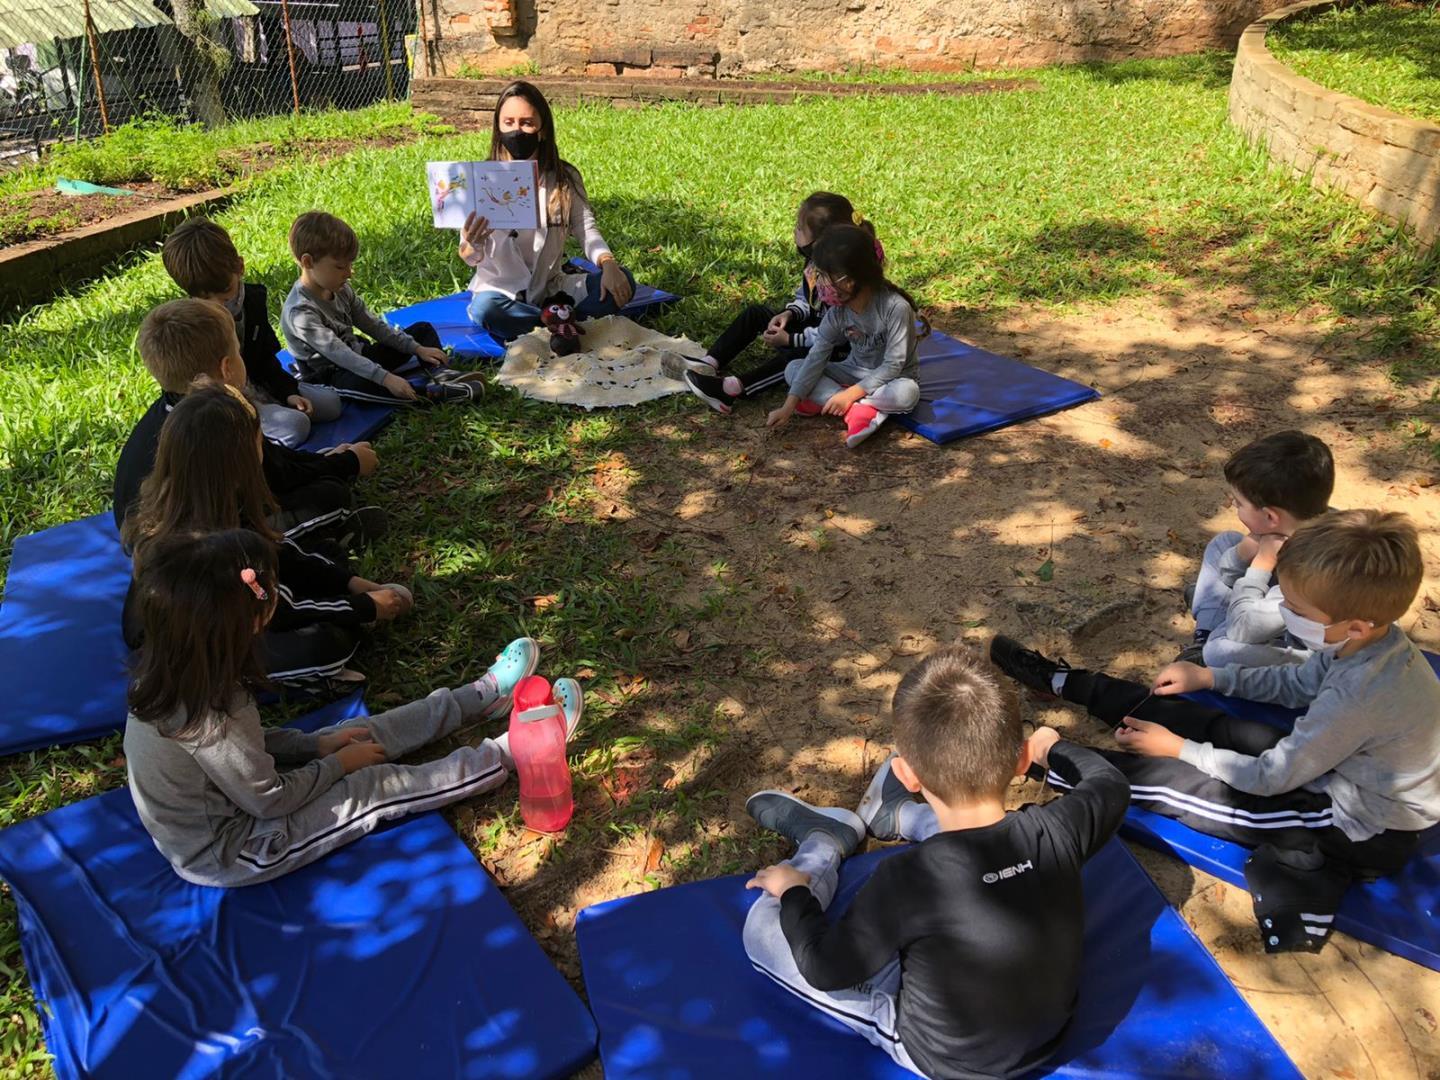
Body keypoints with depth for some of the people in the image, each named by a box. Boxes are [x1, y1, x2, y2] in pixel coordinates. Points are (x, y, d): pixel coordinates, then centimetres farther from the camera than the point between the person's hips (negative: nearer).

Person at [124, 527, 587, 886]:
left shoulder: (173, 667, -12)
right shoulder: (209, 717, -38)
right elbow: (272, 800, -24)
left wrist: (317, 744, 0)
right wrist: (338, 765, -9)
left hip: (215, 809, 8)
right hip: (228, 855, -8)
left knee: (359, 733, 10)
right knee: (373, 789, -5)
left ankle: (484, 697, 25)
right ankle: (513, 751, 9)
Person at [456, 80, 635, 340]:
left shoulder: (565, 177, 3)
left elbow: (586, 228, -3)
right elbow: (472, 259, -10)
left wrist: (608, 264, -26)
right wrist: (472, 245, -36)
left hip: (550, 288, 3)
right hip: (501, 289, -2)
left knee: (622, 281, -20)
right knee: (485, 308, -38)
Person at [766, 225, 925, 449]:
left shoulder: (896, 307, -28)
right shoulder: (837, 311, -13)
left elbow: (893, 365, -26)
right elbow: (816, 357, -15)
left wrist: (851, 393, -33)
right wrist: (789, 405, -22)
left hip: (891, 379, -5)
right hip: (856, 372, 5)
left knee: (907, 393, -40)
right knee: (793, 368, -13)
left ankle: (823, 400, -29)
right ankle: (860, 409, -27)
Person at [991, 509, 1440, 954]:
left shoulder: (1360, 694, -37)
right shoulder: (1369, 639, -13)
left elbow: (1271, 777, -23)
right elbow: (1297, 682, 9)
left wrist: (1180, 749, -12)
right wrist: (1211, 677, 5)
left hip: (1364, 831, -7)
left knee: (1178, 780, -10)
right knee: (1211, 724, 7)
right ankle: (1065, 681, 20)